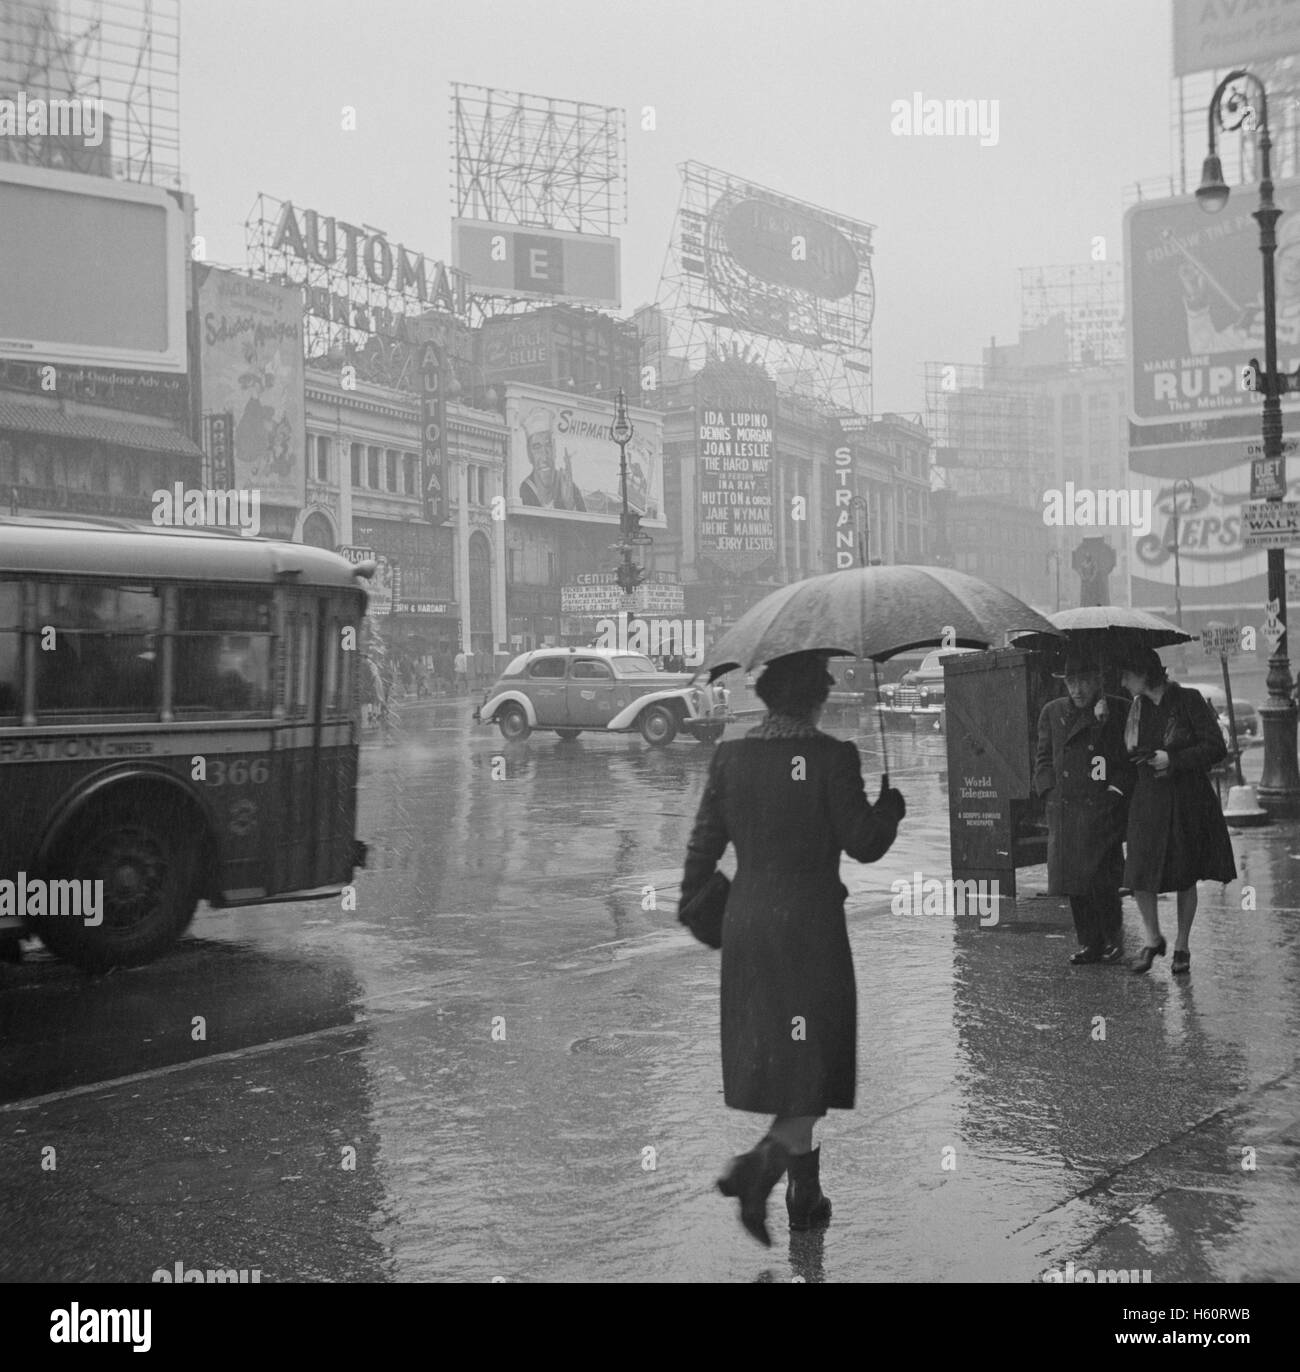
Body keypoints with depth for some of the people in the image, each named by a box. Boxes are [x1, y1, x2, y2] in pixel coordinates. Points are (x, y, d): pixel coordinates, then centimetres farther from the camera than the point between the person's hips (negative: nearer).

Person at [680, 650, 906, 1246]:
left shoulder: (729, 755, 0)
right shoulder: (832, 757, -13)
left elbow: (703, 843, 5)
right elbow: (863, 844, -10)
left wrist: (689, 906, 19)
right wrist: (894, 793, 7)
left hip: (746, 918, 5)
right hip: (810, 921, -5)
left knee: (769, 1057, 17)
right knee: (812, 1061, 7)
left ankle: (805, 1195, 26)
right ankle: (757, 1165, -13)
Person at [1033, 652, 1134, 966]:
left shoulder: (1121, 711, 2)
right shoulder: (1052, 712, 13)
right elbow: (1043, 757, 15)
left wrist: (1118, 788, -7)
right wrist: (1051, 790, 2)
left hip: (1103, 808, -4)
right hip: (1064, 809, 4)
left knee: (1100, 878, -10)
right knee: (1072, 879, 4)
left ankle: (1113, 939, 10)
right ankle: (1089, 943, 16)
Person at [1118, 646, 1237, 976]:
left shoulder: (1189, 701, -9)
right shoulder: (1135, 708, 7)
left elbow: (1216, 748, -11)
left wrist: (1172, 759, -16)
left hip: (1188, 800, -4)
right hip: (1148, 800, 4)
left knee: (1186, 877, 7)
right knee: (1140, 877, -6)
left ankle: (1182, 946, 23)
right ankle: (1152, 940, 16)